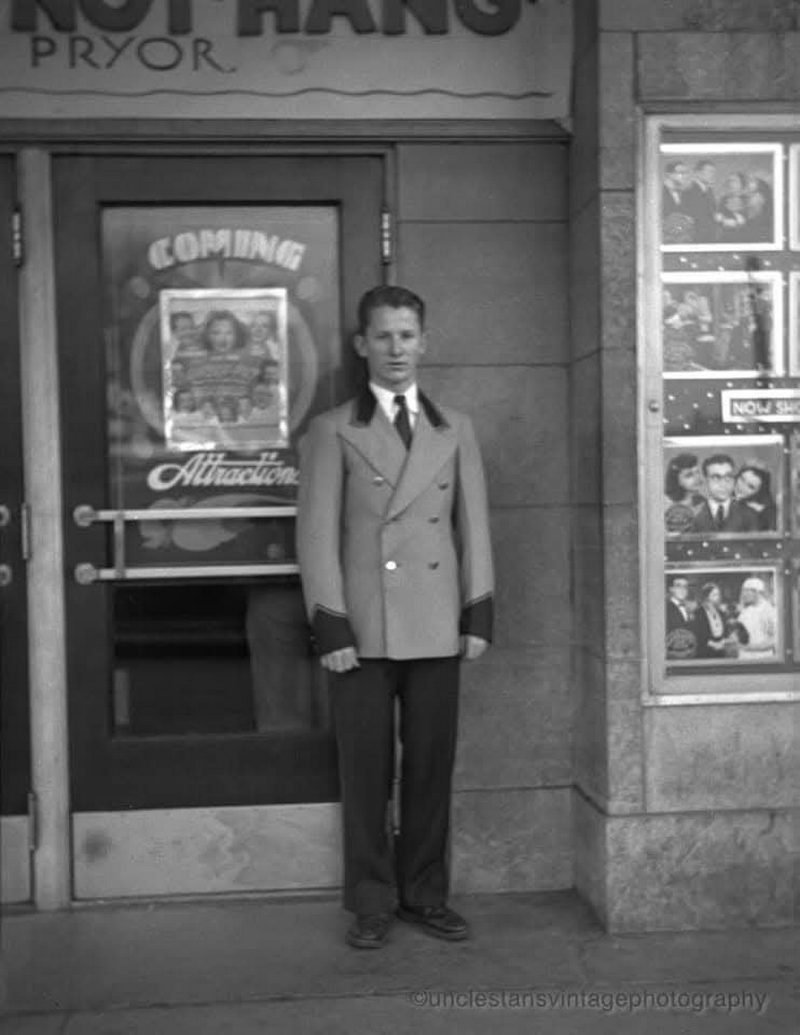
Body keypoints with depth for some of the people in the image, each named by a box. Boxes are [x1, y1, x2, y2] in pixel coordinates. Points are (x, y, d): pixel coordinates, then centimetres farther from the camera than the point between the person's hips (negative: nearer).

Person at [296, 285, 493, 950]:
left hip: (436, 628, 2)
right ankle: (372, 903, 17)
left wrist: (479, 613, 3)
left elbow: (474, 525, 11)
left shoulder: (455, 429, 14)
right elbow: (318, 533, -1)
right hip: (363, 630, -2)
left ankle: (425, 894, 22)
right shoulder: (333, 430, 5)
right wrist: (330, 626, -8)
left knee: (432, 766, 7)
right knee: (366, 771, 3)